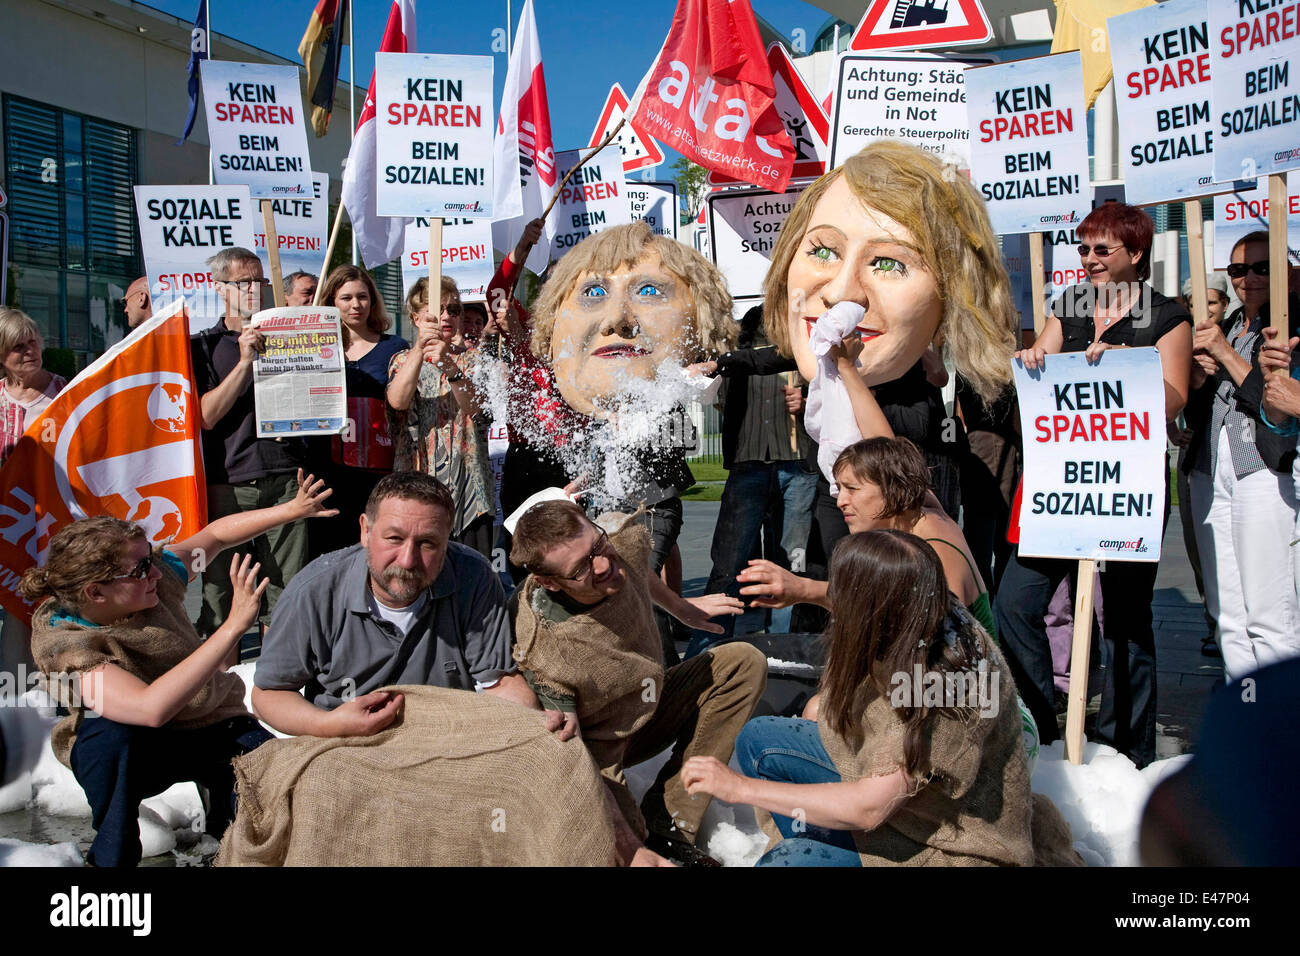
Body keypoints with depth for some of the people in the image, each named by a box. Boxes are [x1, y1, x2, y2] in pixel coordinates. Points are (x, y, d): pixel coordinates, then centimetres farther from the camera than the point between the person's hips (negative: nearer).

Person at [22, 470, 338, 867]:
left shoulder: (158, 574, -16)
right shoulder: (60, 639, -27)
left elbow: (216, 534, 4)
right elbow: (151, 708, -43)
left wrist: (291, 510, -7)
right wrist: (234, 625, -46)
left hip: (214, 728, 3)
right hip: (122, 756, -3)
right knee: (110, 732, -38)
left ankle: (222, 804, 9)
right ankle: (111, 855, -15)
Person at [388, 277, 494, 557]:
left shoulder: (472, 359, 10)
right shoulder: (403, 360, 12)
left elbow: (476, 406, -10)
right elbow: (398, 401, -11)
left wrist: (448, 366, -28)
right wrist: (419, 350, -23)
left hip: (469, 484, 0)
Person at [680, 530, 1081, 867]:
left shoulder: (950, 678, -37)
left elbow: (868, 808, -34)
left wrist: (741, 787, -28)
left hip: (943, 843, -8)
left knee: (787, 861, -27)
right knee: (759, 740, 4)